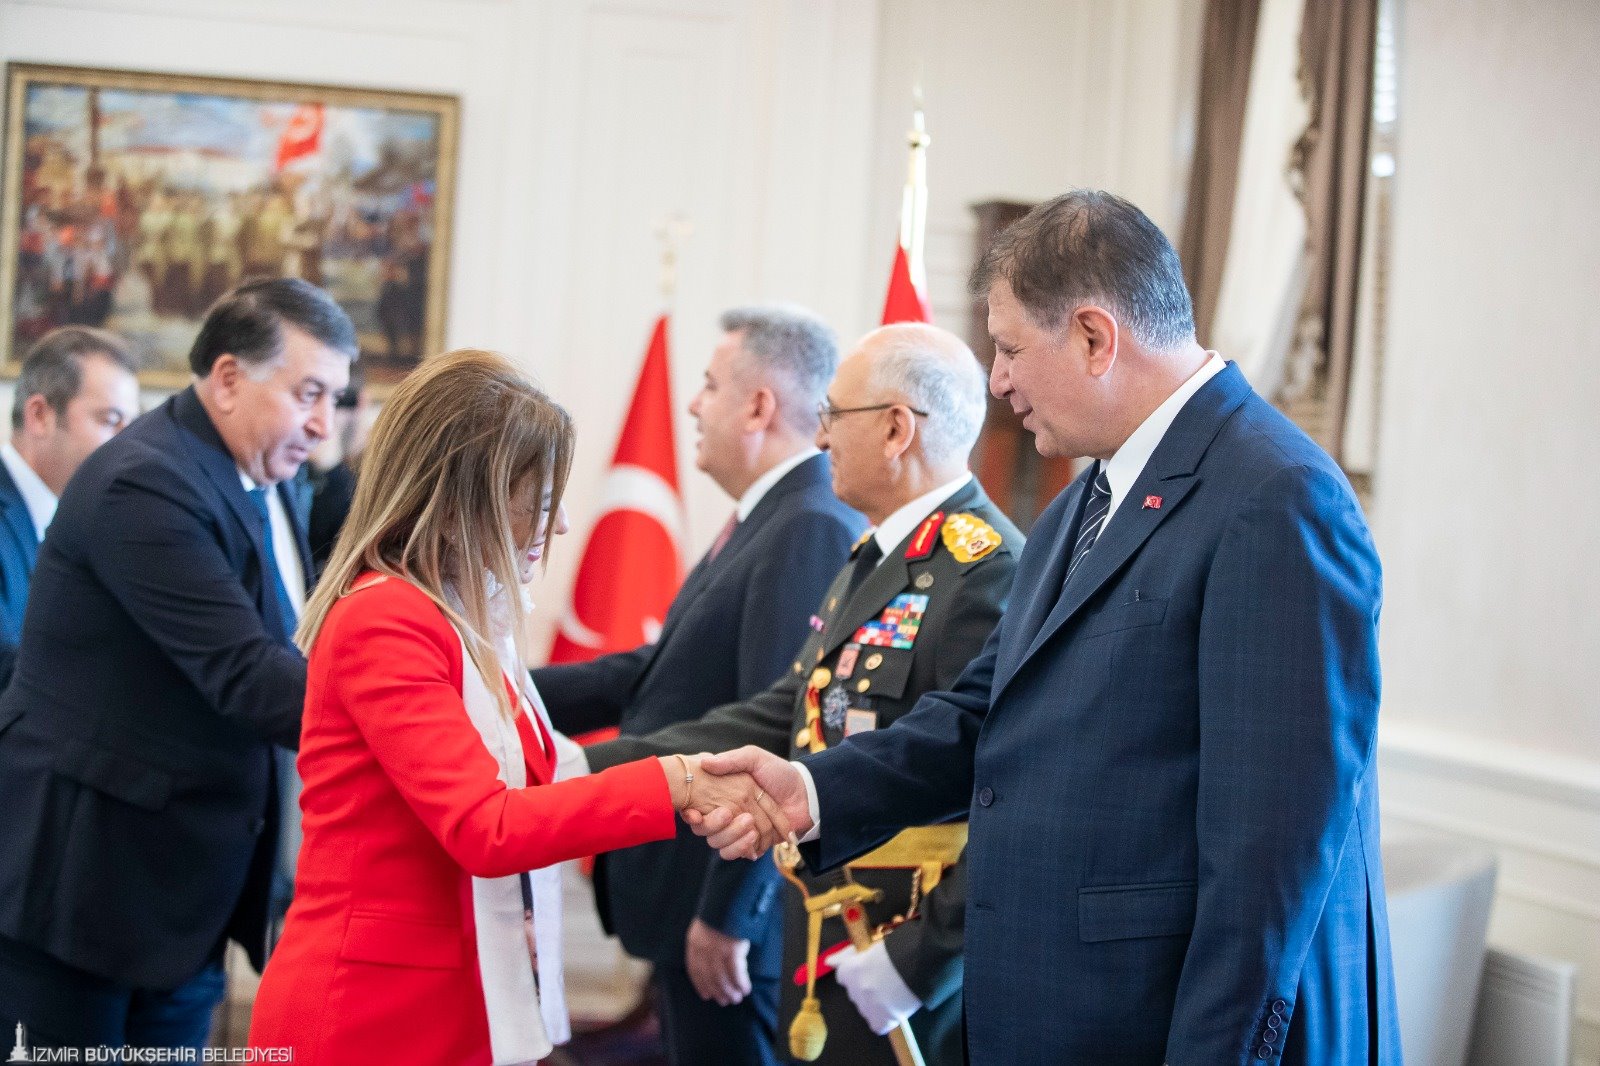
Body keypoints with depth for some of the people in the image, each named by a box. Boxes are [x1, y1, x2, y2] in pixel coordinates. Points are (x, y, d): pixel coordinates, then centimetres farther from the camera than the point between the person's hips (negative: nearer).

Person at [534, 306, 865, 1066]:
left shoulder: (813, 531, -20)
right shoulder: (767, 519, 11)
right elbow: (665, 670, 14)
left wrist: (727, 913, -22)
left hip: (729, 912, -9)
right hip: (689, 894, 9)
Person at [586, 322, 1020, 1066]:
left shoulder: (987, 574, -18)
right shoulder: (870, 565, 14)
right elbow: (779, 722, 10)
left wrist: (915, 966, -23)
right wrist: (586, 769, 3)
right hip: (828, 973, 9)